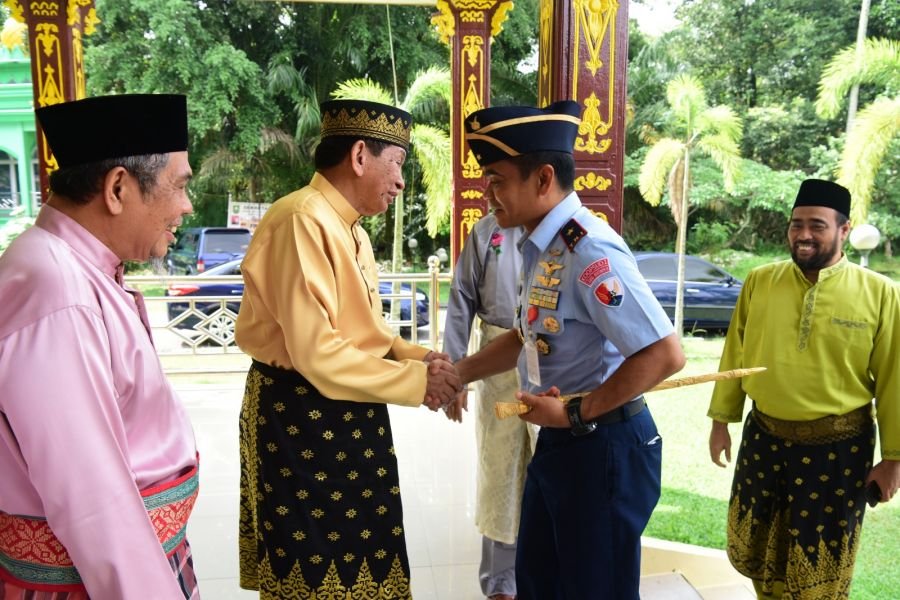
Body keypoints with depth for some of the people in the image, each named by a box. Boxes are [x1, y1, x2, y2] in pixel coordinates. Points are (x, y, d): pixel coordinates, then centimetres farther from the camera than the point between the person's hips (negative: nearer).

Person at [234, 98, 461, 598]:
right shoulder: (303, 221, -21)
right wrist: (416, 380, -19)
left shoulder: (348, 227, 10)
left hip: (342, 415, 9)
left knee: (352, 550, 20)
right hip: (301, 416, -9)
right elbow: (316, 353, -26)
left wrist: (415, 356, -3)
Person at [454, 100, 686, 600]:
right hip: (558, 441, 9)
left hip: (603, 448, -9)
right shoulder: (541, 244, 5)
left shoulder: (588, 249, -25)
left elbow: (665, 354, -30)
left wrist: (577, 412, -22)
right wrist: (457, 374, 9)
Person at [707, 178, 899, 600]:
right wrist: (721, 420, 8)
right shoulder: (759, 281, -1)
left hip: (837, 448, -3)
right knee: (752, 550, 19)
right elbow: (734, 355, 5)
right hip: (763, 438, 3)